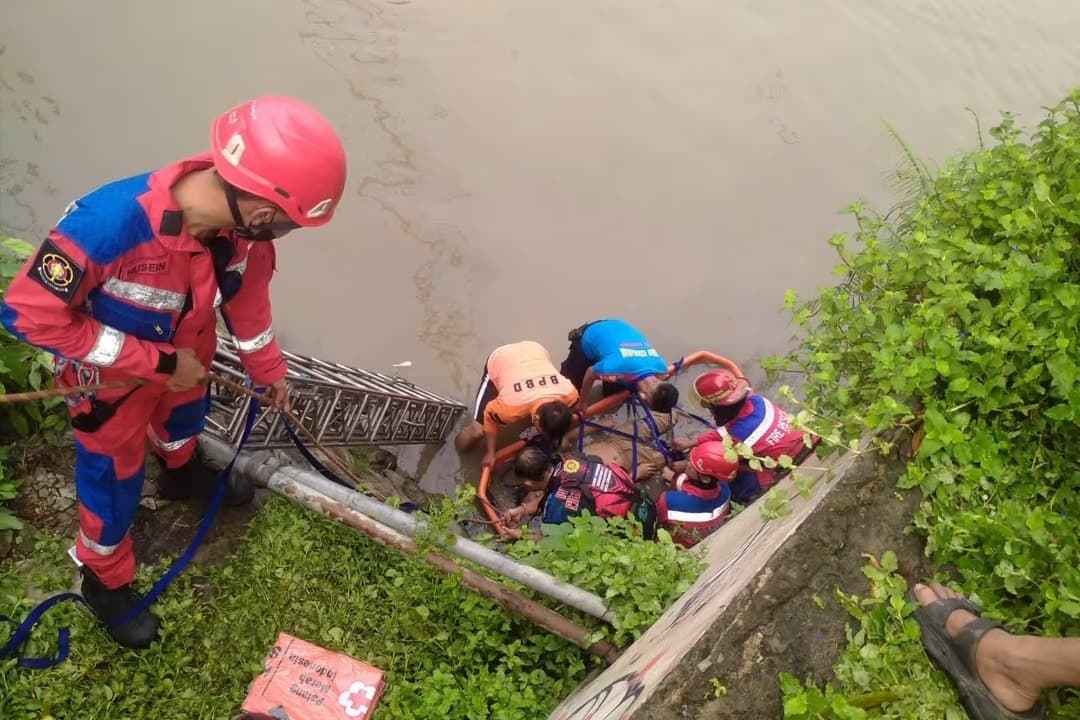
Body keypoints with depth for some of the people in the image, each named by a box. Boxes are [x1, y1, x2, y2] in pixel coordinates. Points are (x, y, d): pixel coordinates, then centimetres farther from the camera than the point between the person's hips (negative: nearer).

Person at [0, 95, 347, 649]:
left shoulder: (243, 225, -27)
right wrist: (157, 363, -32)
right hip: (112, 372, -5)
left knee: (185, 413, 34)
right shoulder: (109, 224, -46)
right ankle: (105, 581, 45)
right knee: (115, 474, 17)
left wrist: (268, 370, 9)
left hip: (186, 353, 5)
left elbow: (247, 294, -5)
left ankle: (182, 473, 69)